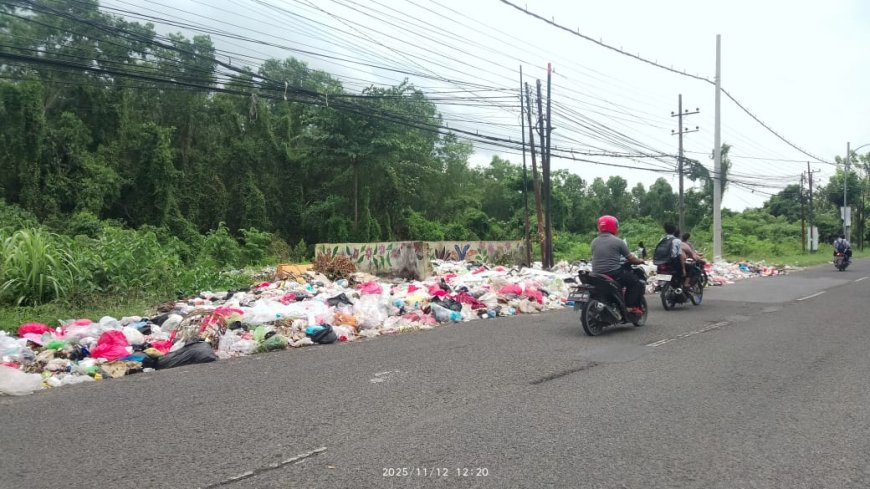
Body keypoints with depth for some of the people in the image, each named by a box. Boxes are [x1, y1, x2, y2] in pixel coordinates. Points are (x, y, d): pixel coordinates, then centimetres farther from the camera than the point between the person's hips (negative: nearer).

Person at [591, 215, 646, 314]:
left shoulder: (594, 242, 8)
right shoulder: (618, 242, -6)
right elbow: (631, 259, -1)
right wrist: (640, 261, 21)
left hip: (596, 276, 6)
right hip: (614, 274, -6)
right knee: (637, 283, 11)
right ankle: (632, 307, 0)